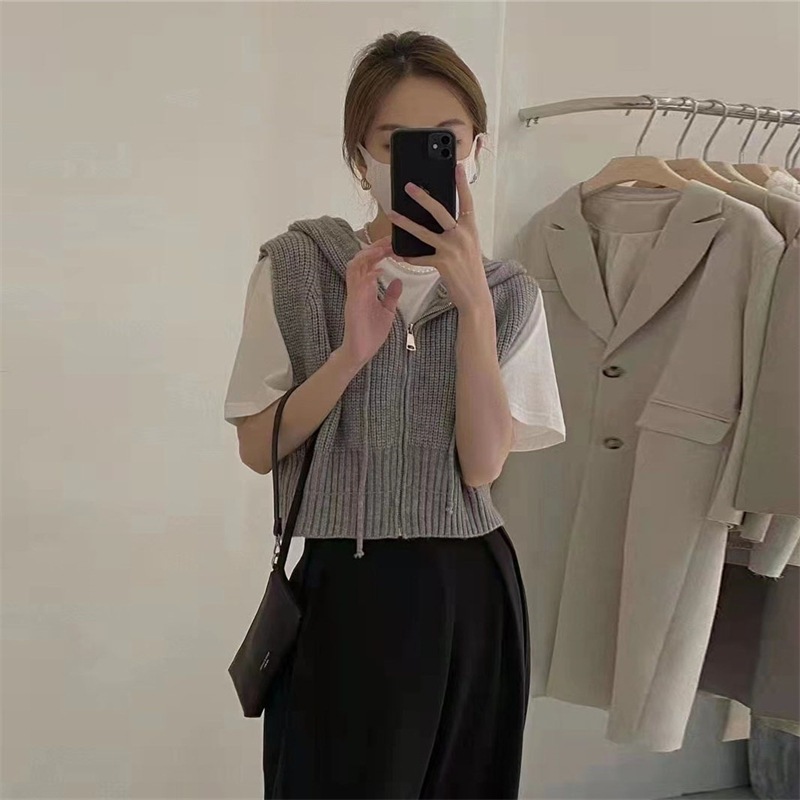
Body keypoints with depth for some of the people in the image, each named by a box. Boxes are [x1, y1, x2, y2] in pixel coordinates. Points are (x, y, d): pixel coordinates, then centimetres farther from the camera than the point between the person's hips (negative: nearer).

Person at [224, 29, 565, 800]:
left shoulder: (510, 292, 2)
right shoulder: (297, 265, -4)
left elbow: (482, 463, -10)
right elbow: (257, 447, -6)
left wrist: (473, 303, -21)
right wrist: (352, 351, -20)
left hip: (469, 591, 3)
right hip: (343, 591, -2)